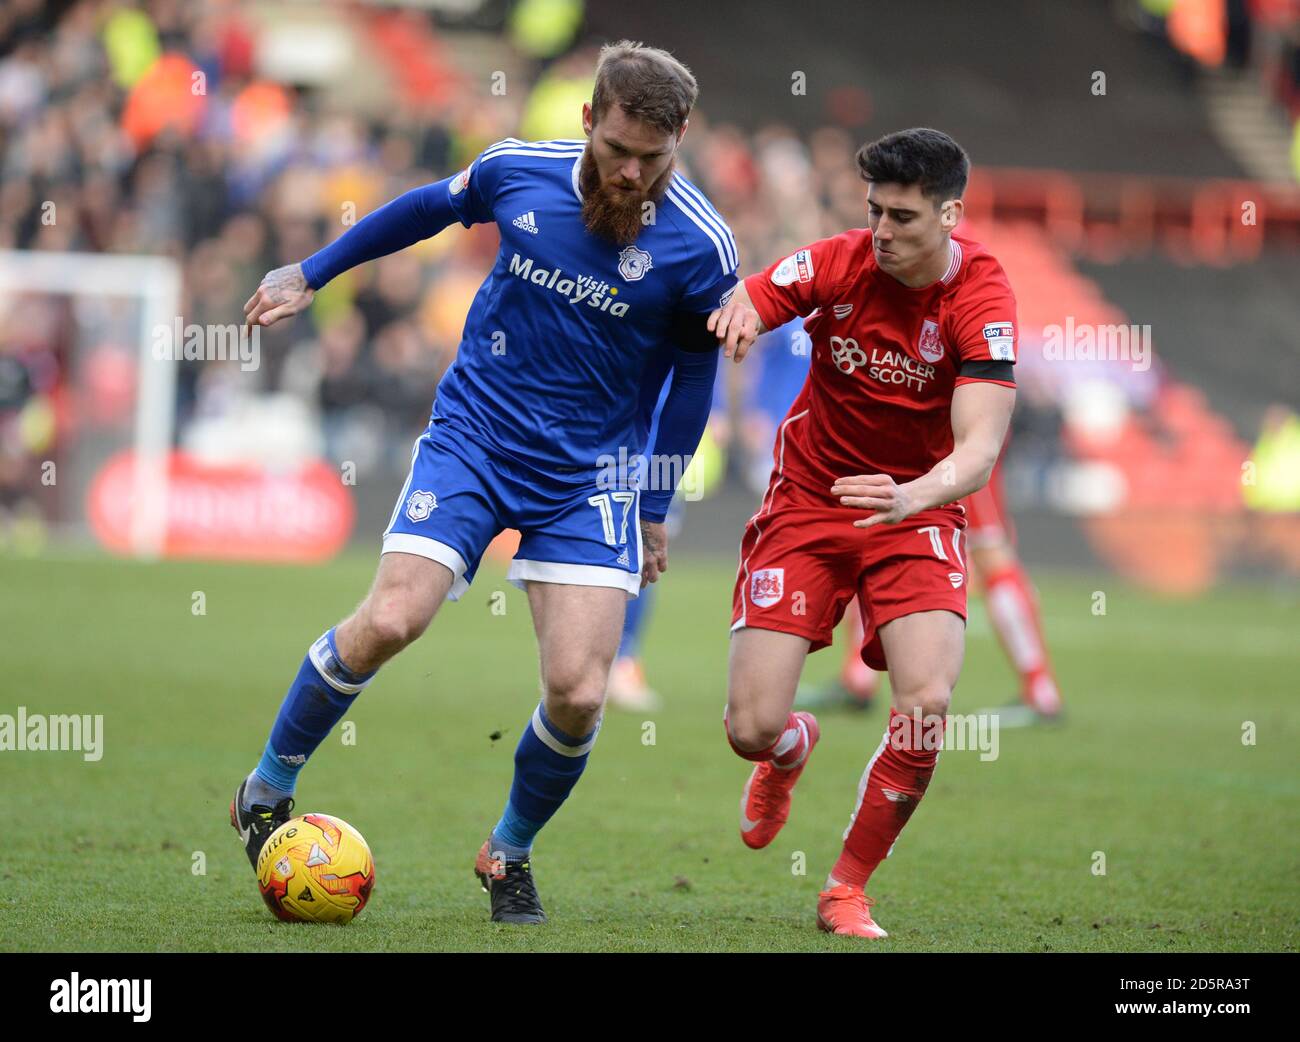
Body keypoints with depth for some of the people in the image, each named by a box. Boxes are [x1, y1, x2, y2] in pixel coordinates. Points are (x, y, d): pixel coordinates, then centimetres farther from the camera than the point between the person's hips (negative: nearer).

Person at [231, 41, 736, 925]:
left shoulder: (699, 248, -12)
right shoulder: (517, 171, -8)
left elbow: (694, 373, 4)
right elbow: (429, 209, 14)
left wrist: (657, 508, 10)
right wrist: (312, 274, 22)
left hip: (588, 477, 0)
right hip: (472, 439, 0)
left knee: (578, 693, -11)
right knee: (391, 619, -18)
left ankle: (509, 852, 17)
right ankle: (268, 789, 5)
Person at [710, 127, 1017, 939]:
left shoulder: (981, 299, -19)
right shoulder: (838, 262, -12)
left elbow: (979, 448, -26)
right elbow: (737, 310, -6)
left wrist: (911, 497, -48)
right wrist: (738, 316, -32)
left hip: (917, 509, -1)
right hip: (806, 501, 1)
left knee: (927, 703, -24)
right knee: (752, 728, -8)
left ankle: (847, 891, -2)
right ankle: (792, 752, 34)